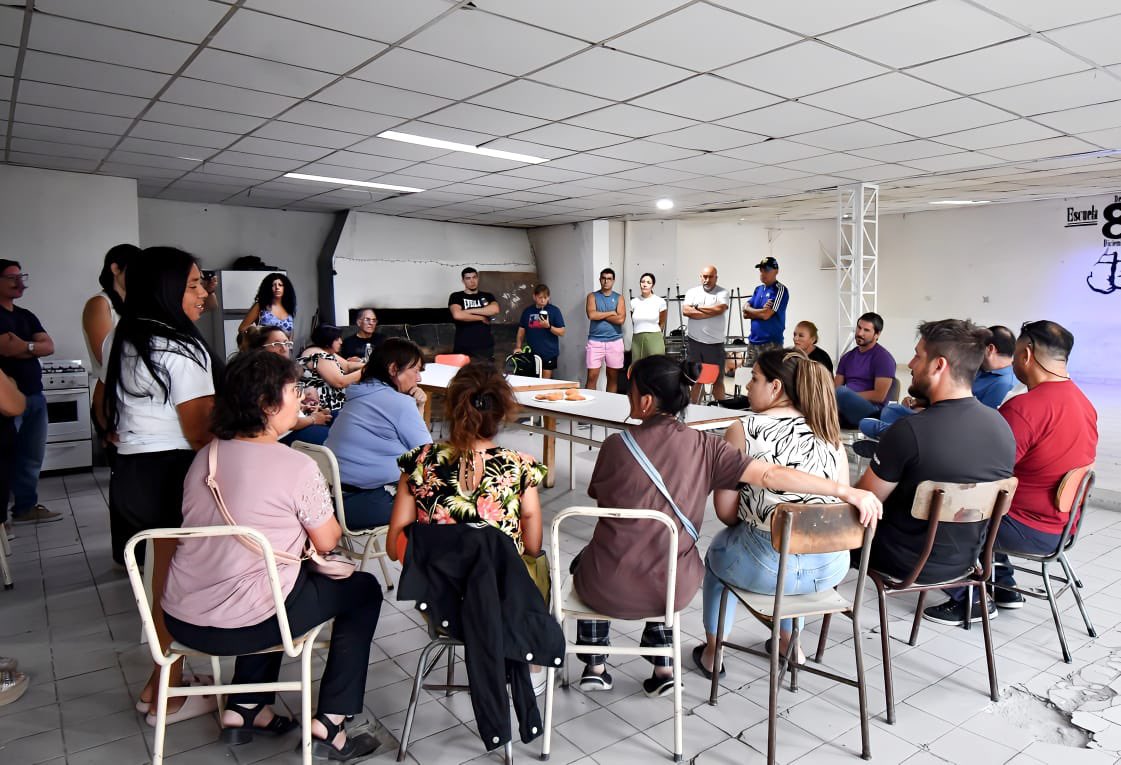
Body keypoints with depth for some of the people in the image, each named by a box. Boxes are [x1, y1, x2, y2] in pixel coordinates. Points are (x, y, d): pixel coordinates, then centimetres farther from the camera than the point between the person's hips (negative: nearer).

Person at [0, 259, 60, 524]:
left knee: (32, 456, 11)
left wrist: (22, 347, -9)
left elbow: (50, 347, 6)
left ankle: (26, 507, 21)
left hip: (35, 395, 7)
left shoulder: (27, 316, 17)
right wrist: (33, 345, -1)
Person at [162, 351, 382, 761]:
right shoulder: (296, 467, -16)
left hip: (181, 619, 8)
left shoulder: (204, 456, 5)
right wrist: (319, 510, 14)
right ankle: (328, 725, 12)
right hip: (242, 626, -7)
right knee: (363, 590, 12)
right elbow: (327, 542, -4)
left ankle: (245, 708, 34)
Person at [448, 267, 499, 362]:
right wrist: (482, 318, -7)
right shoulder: (456, 296, 4)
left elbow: (495, 309, -9)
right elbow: (457, 315, -16)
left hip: (486, 347, 2)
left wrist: (469, 311, -10)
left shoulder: (487, 296, 13)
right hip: (463, 349, -2)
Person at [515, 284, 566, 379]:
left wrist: (548, 326, -20)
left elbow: (561, 332, -4)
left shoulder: (554, 310, -3)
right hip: (532, 353, 3)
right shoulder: (528, 311, 7)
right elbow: (521, 329, 12)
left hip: (549, 353, -3)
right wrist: (518, 347, 1)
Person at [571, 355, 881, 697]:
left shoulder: (617, 445, -12)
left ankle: (595, 666, 33)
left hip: (609, 590, -2)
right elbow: (769, 474, -16)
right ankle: (664, 669, 33)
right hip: (673, 590, 2)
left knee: (585, 559, 34)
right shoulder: (703, 446, -9)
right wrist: (846, 491, -11)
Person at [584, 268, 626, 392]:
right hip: (595, 341, -1)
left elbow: (621, 319, -8)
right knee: (592, 376, -5)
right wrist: (611, 313, -6)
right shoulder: (592, 296, 6)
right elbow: (592, 315, -12)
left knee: (613, 377, 8)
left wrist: (600, 315, -6)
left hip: (614, 341, 1)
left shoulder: (619, 298, 7)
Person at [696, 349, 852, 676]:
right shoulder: (829, 431, 2)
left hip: (768, 567, -4)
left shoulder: (744, 430, -10)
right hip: (832, 567, 5)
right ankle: (790, 643, 50)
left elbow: (725, 510, -8)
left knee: (717, 550, 29)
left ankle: (712, 652, 39)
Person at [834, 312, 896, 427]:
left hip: (871, 412, -6)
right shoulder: (847, 357, 20)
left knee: (842, 392, -36)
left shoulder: (883, 357, -1)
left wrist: (847, 396, -12)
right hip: (845, 410, 6)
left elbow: (879, 396, -11)